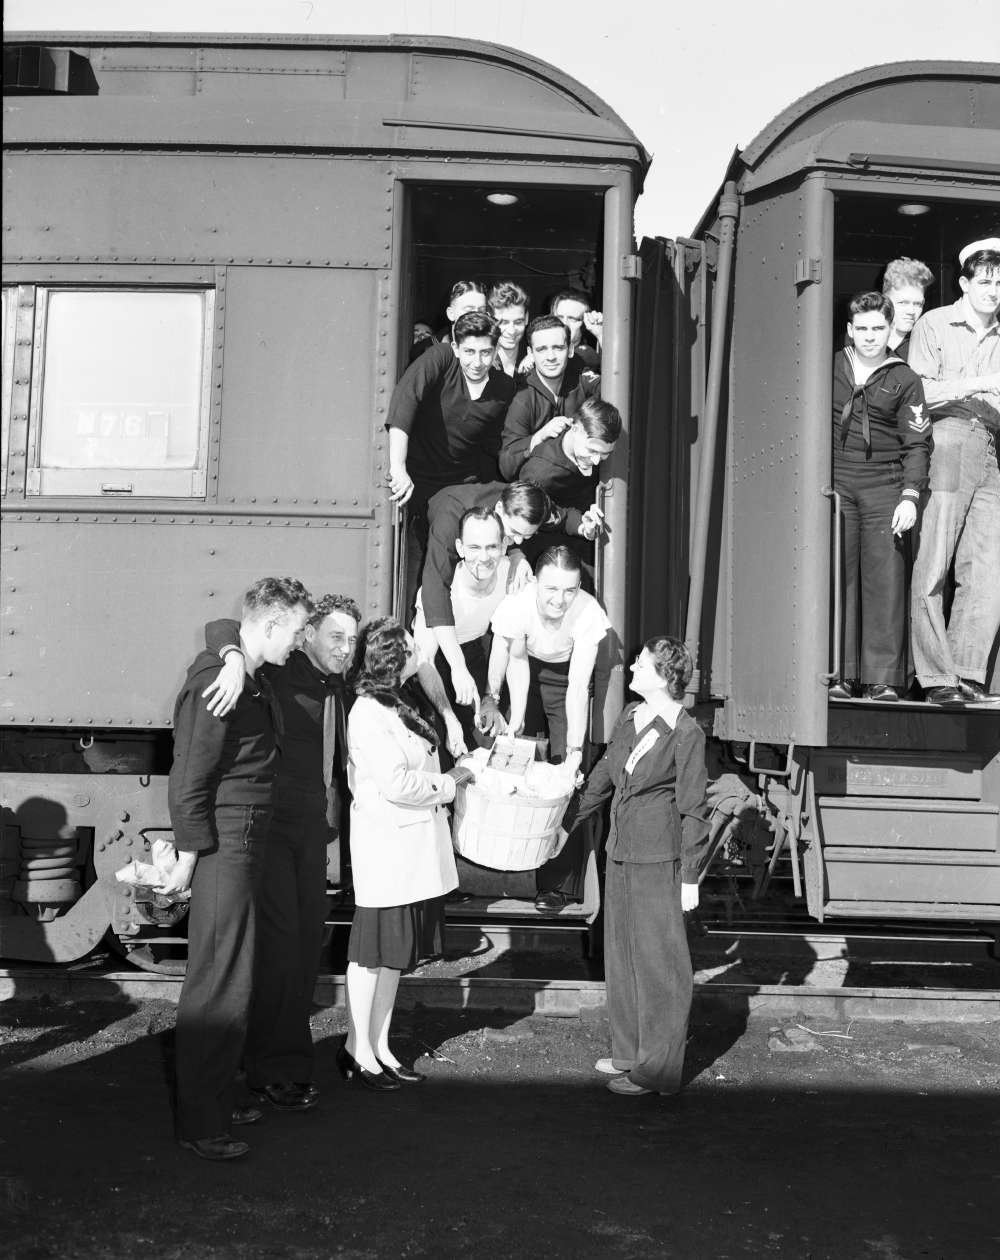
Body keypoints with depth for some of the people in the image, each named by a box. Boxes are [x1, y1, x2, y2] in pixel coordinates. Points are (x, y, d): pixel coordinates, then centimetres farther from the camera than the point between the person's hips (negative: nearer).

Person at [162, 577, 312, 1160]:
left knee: (228, 978, 17)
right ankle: (201, 1123, 7)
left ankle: (219, 1098, 29)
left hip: (246, 845, 10)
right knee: (221, 984, -4)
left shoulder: (250, 679, 10)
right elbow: (189, 779, -19)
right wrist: (189, 856, -16)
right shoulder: (217, 684, -19)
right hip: (223, 847, -10)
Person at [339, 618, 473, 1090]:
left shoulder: (395, 707, 14)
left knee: (398, 950, 14)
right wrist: (449, 782, -10)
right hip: (386, 844, -10)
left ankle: (378, 1046, 24)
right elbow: (397, 783, -22)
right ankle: (356, 1050, 12)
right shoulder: (368, 713, -17)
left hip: (414, 848, 10)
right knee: (375, 948, 1)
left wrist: (447, 779, 5)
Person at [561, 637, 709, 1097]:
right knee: (622, 954, 16)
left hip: (659, 858, -8)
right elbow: (602, 777, 18)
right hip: (620, 852, 8)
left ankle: (658, 1069, 12)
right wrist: (565, 822, 24)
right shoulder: (629, 717, 7)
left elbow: (693, 810, -12)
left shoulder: (685, 733, -14)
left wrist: (689, 878, -11)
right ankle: (630, 1053, 30)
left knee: (659, 962, 2)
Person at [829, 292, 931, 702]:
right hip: (835, 484, 1)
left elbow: (917, 444, 5)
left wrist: (910, 497, -6)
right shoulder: (828, 368, 12)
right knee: (838, 578, -4)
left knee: (885, 580, -6)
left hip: (885, 487, -1)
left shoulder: (905, 380, 8)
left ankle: (883, 679, -3)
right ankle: (840, 676, 0)